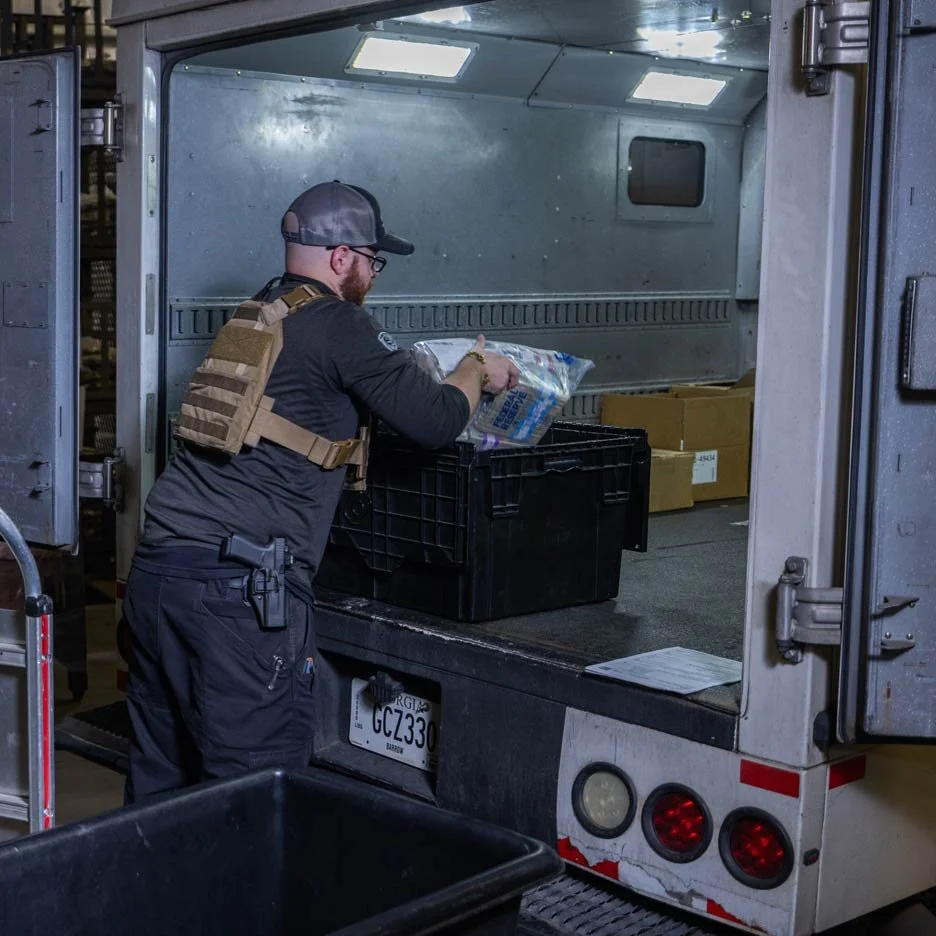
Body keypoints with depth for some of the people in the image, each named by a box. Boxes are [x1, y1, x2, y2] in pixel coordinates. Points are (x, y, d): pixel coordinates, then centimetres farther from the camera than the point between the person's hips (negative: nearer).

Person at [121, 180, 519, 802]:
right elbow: (438, 422, -6)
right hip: (237, 589, -8)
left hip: (155, 566, 8)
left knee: (159, 785, 16)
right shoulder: (338, 326, -5)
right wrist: (477, 370, 14)